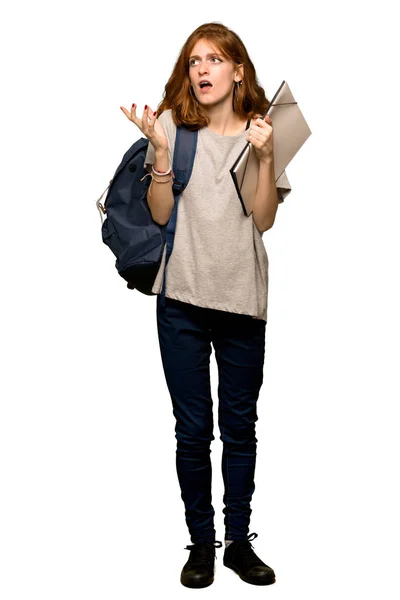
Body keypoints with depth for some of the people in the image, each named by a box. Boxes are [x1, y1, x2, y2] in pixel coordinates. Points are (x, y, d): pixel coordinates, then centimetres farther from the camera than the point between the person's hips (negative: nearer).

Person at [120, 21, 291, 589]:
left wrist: (265, 157, -13)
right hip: (184, 296, -1)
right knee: (193, 429, 5)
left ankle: (239, 540, 24)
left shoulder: (263, 133, 4)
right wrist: (160, 153, -14)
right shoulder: (172, 125, 1)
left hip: (243, 298, 1)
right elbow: (160, 214, -3)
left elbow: (264, 220, -4)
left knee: (240, 426, 10)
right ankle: (201, 542, 21)